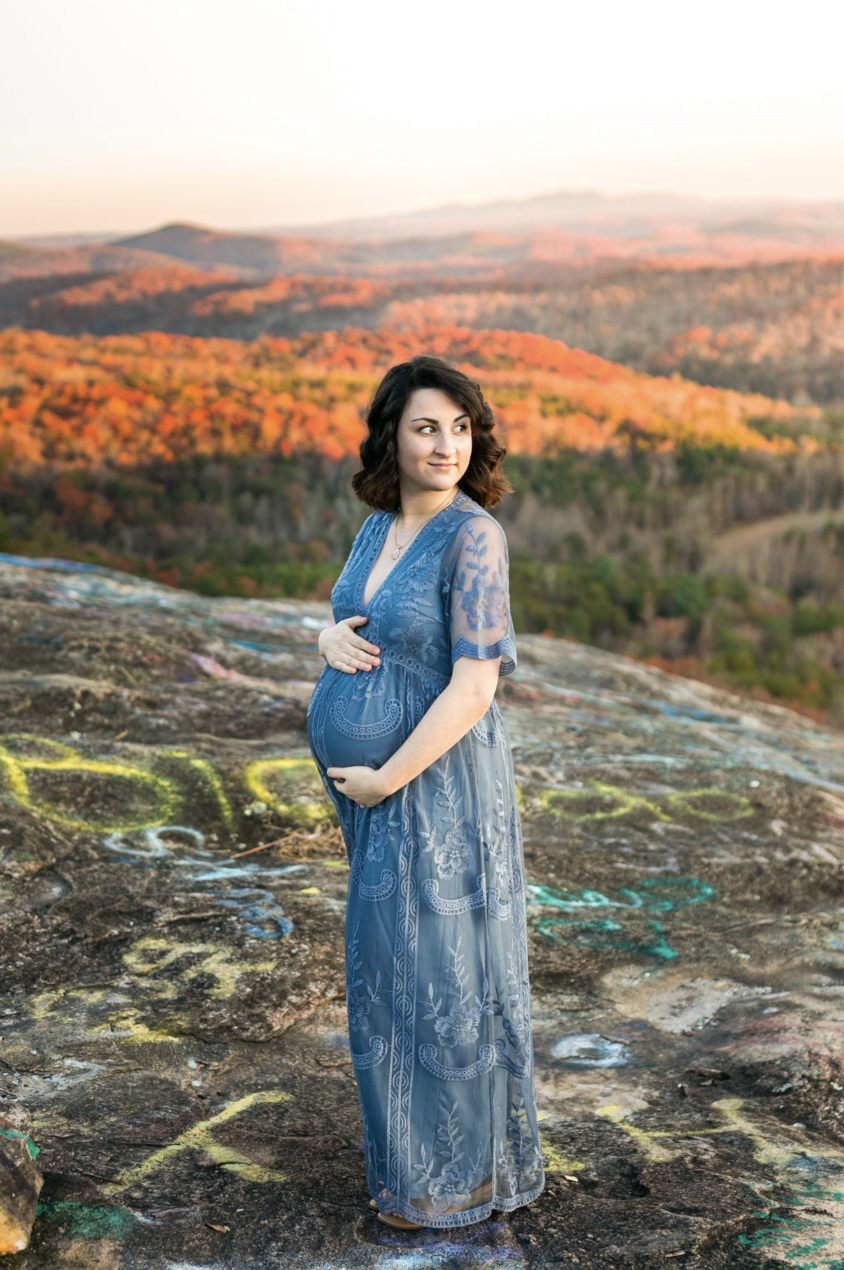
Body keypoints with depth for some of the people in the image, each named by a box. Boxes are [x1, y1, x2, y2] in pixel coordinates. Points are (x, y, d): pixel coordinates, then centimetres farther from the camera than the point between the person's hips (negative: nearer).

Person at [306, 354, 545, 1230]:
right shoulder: (382, 527, 5)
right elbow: (350, 626, 18)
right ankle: (424, 1124, 40)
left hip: (431, 783, -8)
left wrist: (386, 781, -19)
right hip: (372, 783, 8)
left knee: (436, 968, 4)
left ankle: (458, 1173, 23)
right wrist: (331, 637, -7)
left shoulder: (473, 538, -19)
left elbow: (474, 687, -23)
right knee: (397, 953, 20)